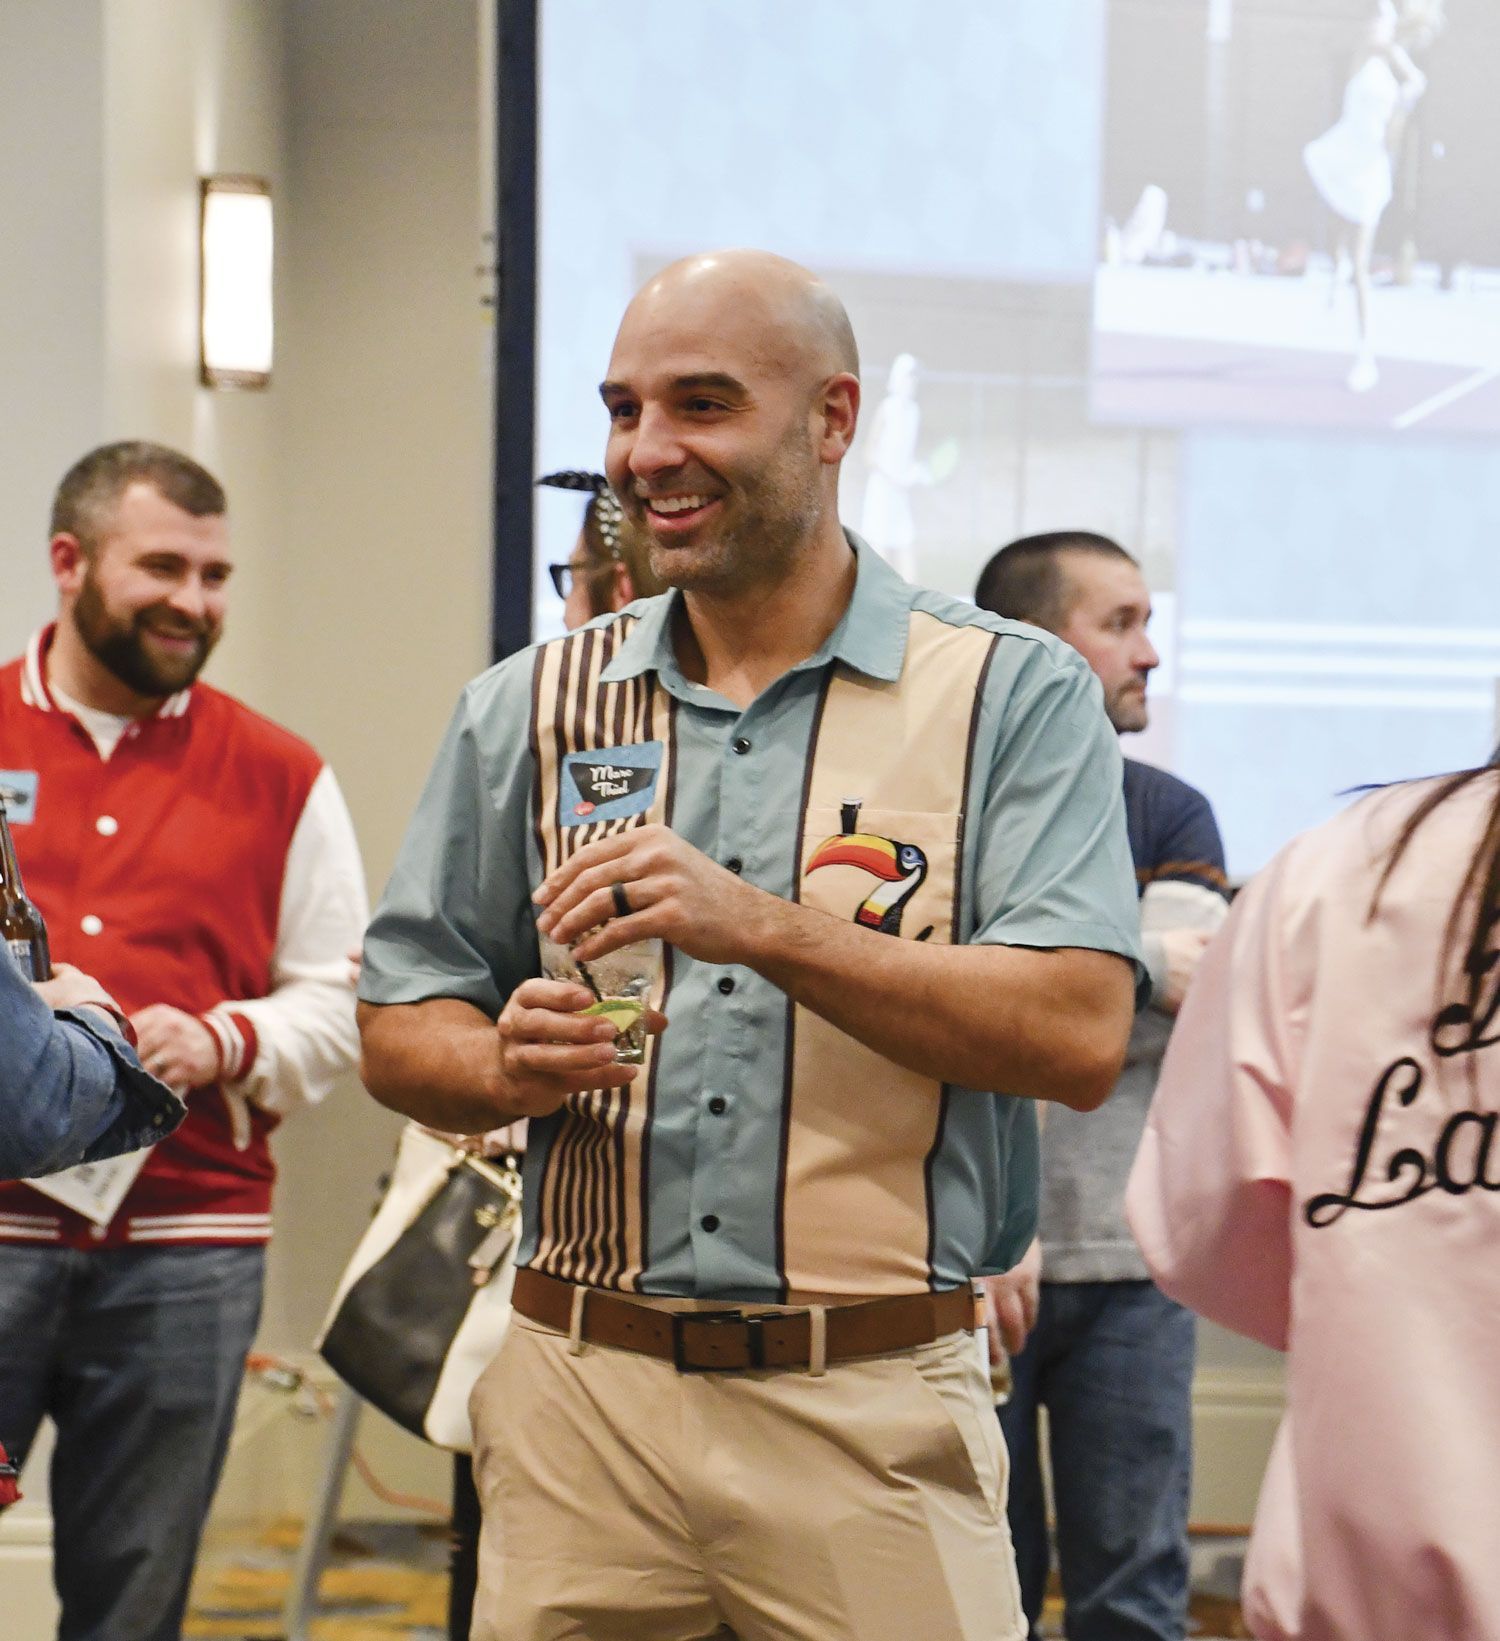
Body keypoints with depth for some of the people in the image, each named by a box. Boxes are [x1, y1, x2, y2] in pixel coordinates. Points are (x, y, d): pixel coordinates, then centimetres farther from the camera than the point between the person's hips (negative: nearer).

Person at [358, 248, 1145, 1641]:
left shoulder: (1016, 698, 0)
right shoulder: (528, 709, 10)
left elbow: (1079, 1038, -12)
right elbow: (401, 1034, 13)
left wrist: (769, 930, -21)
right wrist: (514, 1065, -11)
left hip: (871, 1421, -2)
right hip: (580, 1404, 3)